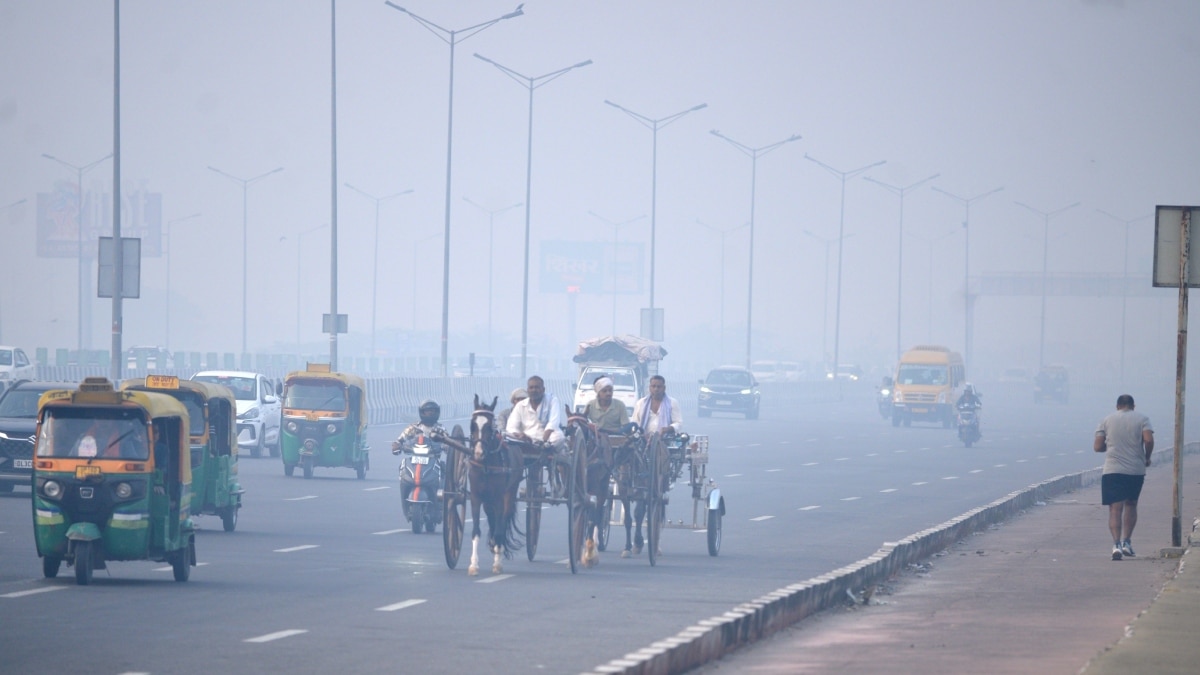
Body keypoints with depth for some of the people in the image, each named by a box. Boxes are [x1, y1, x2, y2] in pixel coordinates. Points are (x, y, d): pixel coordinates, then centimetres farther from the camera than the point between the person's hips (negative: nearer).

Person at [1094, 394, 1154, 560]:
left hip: (1112, 470, -1)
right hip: (1136, 470, 1)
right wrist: (1147, 458, 6)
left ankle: (1117, 543, -19)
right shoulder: (1142, 419, 4)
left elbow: (1097, 446, 2)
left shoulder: (1106, 421, 7)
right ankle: (1126, 542, 12)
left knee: (1115, 508, -4)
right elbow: (1149, 440, -11)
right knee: (1131, 505, 20)